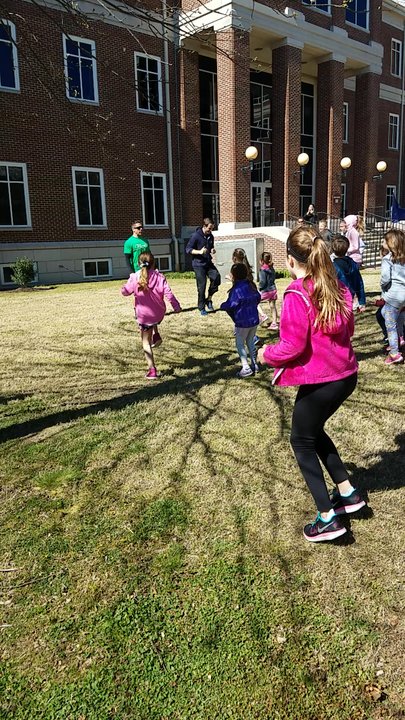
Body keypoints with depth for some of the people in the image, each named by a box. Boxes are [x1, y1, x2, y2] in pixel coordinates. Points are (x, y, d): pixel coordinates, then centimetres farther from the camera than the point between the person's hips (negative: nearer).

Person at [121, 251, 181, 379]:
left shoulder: (135, 278, -8)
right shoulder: (159, 277, -6)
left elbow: (125, 292, 2)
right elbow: (168, 294, -11)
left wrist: (126, 285, 22)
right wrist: (176, 306, -1)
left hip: (144, 315, -1)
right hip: (159, 314, 2)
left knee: (146, 342, 7)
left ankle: (152, 370, 3)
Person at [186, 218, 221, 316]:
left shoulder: (210, 236, 9)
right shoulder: (196, 236, -10)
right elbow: (188, 249, -10)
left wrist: (212, 250, 1)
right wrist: (199, 251, -23)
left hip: (208, 263, 5)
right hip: (199, 264, -5)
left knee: (216, 278, -14)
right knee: (201, 287, -4)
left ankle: (209, 299, 6)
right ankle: (201, 308, 9)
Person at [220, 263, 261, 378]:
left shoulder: (237, 289, -20)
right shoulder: (251, 285, 3)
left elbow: (230, 305, -19)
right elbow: (258, 298, 15)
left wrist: (222, 306, 2)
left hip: (242, 322, -7)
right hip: (254, 320, 7)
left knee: (240, 344, 6)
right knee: (250, 342, 20)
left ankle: (246, 368, 1)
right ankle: (254, 365, 23)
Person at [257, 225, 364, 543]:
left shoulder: (297, 295, -19)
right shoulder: (338, 287, 4)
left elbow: (291, 348, -20)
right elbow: (348, 329, 13)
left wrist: (267, 354, -1)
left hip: (319, 381, -8)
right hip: (346, 374, 8)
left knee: (302, 442, 11)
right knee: (314, 430, 27)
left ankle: (328, 518, 13)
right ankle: (348, 492, 31)